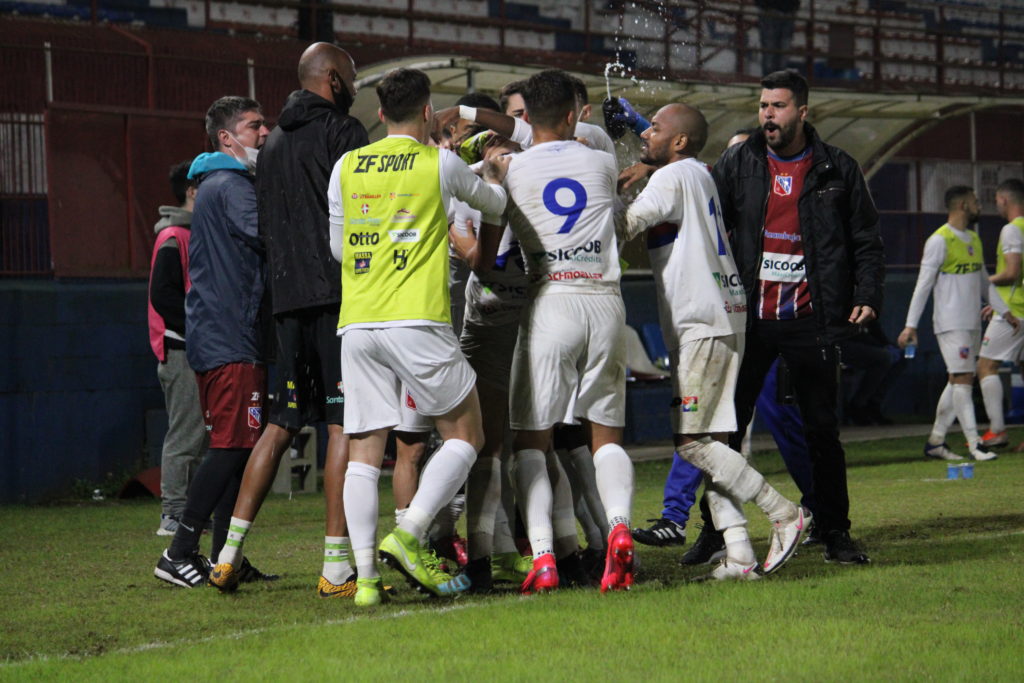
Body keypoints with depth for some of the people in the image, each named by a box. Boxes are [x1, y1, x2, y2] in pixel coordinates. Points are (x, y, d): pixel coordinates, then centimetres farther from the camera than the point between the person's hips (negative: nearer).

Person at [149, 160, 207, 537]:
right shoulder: (173, 238, -10)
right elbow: (163, 295, -18)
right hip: (182, 352, -10)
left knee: (201, 435, 10)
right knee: (186, 434, -9)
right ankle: (174, 514, -7)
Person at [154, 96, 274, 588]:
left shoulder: (214, 186, 23)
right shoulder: (231, 186, -10)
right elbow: (267, 233, -25)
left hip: (213, 338, 11)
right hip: (230, 339, -11)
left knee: (234, 445, 10)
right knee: (234, 444, -12)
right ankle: (179, 553, -12)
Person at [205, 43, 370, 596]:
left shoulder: (273, 144, 19)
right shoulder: (342, 132, -4)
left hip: (288, 299, 7)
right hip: (339, 295, -7)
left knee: (281, 425, 13)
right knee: (345, 424, -6)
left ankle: (229, 552, 9)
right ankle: (337, 566, -9)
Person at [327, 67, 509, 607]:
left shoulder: (346, 168, 12)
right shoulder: (440, 163, 4)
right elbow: (494, 205, 23)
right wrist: (494, 180, 46)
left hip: (356, 324, 4)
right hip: (417, 320, -4)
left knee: (363, 451, 5)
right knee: (464, 435, 9)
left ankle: (365, 575, -5)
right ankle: (409, 536, -8)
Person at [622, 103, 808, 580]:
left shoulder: (674, 176, -8)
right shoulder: (700, 175, 20)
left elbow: (625, 227, -13)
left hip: (703, 322, -10)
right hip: (719, 318, 10)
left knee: (692, 441, -10)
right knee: (707, 441, 6)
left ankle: (784, 515, -9)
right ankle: (739, 554, 1)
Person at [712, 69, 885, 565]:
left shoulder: (837, 169, 5)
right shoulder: (737, 164, 5)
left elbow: (865, 240, 10)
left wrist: (867, 295, -3)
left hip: (810, 320, -1)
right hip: (748, 318, 1)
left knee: (822, 430, 3)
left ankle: (835, 534, 11)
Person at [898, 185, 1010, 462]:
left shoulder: (974, 239, 16)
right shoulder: (939, 241, -9)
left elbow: (984, 282, 24)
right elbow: (923, 284, -10)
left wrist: (1005, 311, 18)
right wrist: (911, 324, -13)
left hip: (973, 323, 8)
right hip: (951, 323, -8)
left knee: (959, 382, 8)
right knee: (962, 380, -10)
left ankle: (935, 441, 14)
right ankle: (974, 443, -11)